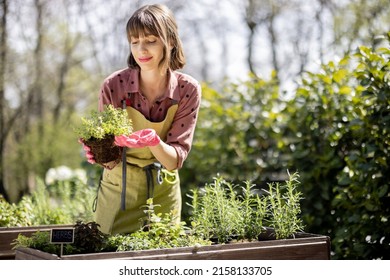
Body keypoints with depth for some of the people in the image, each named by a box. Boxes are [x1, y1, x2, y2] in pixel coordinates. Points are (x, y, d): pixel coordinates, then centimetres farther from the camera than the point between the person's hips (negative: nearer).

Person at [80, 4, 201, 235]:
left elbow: (175, 160, -16)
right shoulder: (114, 85, -18)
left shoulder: (188, 90, -14)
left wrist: (153, 141, -36)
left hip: (164, 191, 1)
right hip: (120, 189, -1)